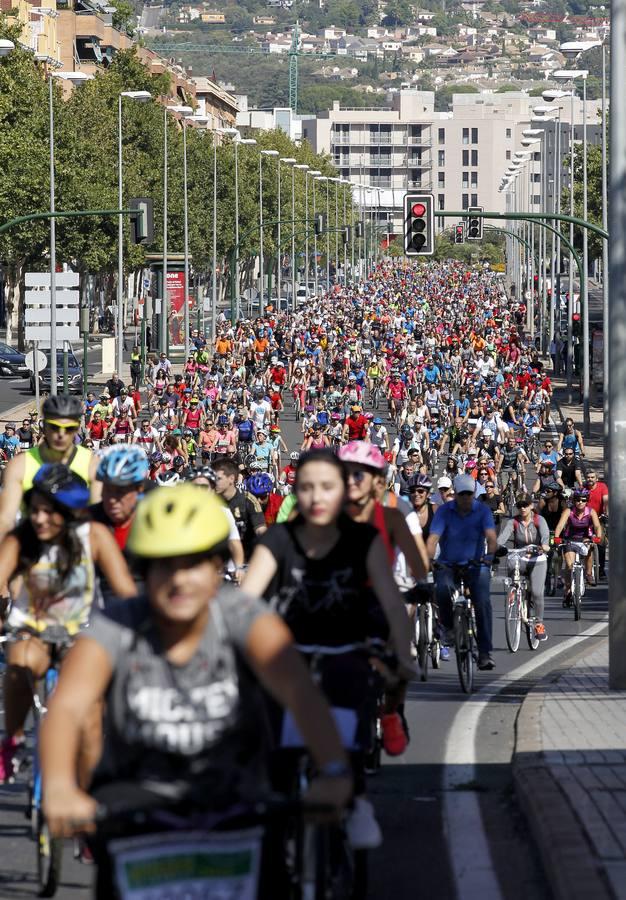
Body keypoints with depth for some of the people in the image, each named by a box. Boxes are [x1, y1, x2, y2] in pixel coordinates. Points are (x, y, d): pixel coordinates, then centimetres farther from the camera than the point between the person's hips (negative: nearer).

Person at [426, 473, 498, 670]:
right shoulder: (444, 511, -5)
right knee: (443, 589, -31)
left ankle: (485, 652, -14)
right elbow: (433, 537, -16)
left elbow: (490, 535, -17)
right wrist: (428, 559, -35)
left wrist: (490, 554, -38)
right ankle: (447, 627, -3)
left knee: (483, 602, -18)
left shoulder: (482, 510, -4)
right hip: (448, 564, 0)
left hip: (475, 564, 0)